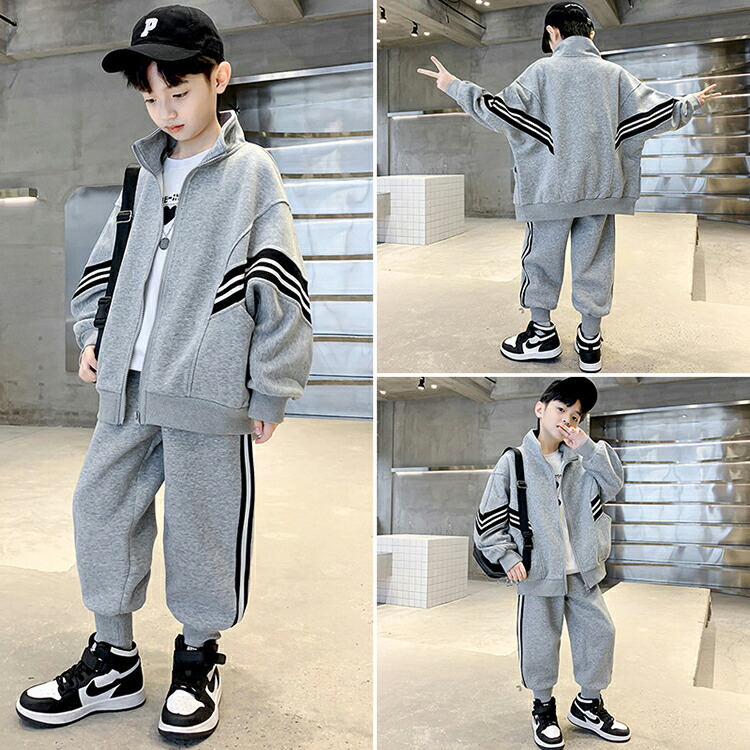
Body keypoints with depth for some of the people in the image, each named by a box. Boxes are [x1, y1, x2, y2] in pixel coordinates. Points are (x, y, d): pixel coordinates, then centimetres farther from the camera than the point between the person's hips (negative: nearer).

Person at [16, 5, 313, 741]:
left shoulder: (250, 171, -4)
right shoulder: (147, 174, 13)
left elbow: (277, 286, -7)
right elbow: (107, 260, 23)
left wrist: (269, 388, -8)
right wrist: (95, 334, 11)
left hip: (207, 392, -6)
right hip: (127, 385, 6)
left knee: (200, 522, 4)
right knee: (102, 504, 10)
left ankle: (198, 658, 26)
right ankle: (113, 659, 26)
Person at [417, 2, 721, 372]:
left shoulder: (542, 69, -5)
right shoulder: (614, 73, 5)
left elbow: (502, 112, -13)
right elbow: (660, 110, 7)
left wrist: (455, 86, -4)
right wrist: (691, 103, 27)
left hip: (551, 187, -3)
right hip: (601, 186, 3)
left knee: (542, 257, 12)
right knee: (594, 261, 10)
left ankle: (542, 332, 21)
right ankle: (590, 342, 17)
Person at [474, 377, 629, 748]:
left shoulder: (581, 461, 7)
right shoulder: (514, 462, -6)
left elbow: (613, 484, -4)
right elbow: (488, 517, -4)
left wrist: (587, 448, -12)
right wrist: (507, 557, -11)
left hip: (582, 572, 4)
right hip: (538, 574, -4)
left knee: (599, 632, 11)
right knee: (540, 642, 6)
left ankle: (588, 704, 31)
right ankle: (543, 706, 30)